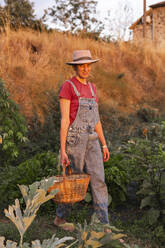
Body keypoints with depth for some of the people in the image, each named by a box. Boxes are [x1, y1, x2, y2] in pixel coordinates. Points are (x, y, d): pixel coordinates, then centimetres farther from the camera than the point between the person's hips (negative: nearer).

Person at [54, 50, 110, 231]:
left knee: (98, 180, 0)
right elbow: (64, 120, -12)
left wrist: (104, 144, 14)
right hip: (74, 138, -6)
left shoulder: (91, 87, 15)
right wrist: (63, 151, -15)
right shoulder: (67, 87, -8)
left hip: (91, 140, 6)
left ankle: (104, 225, 5)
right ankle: (60, 218, 27)